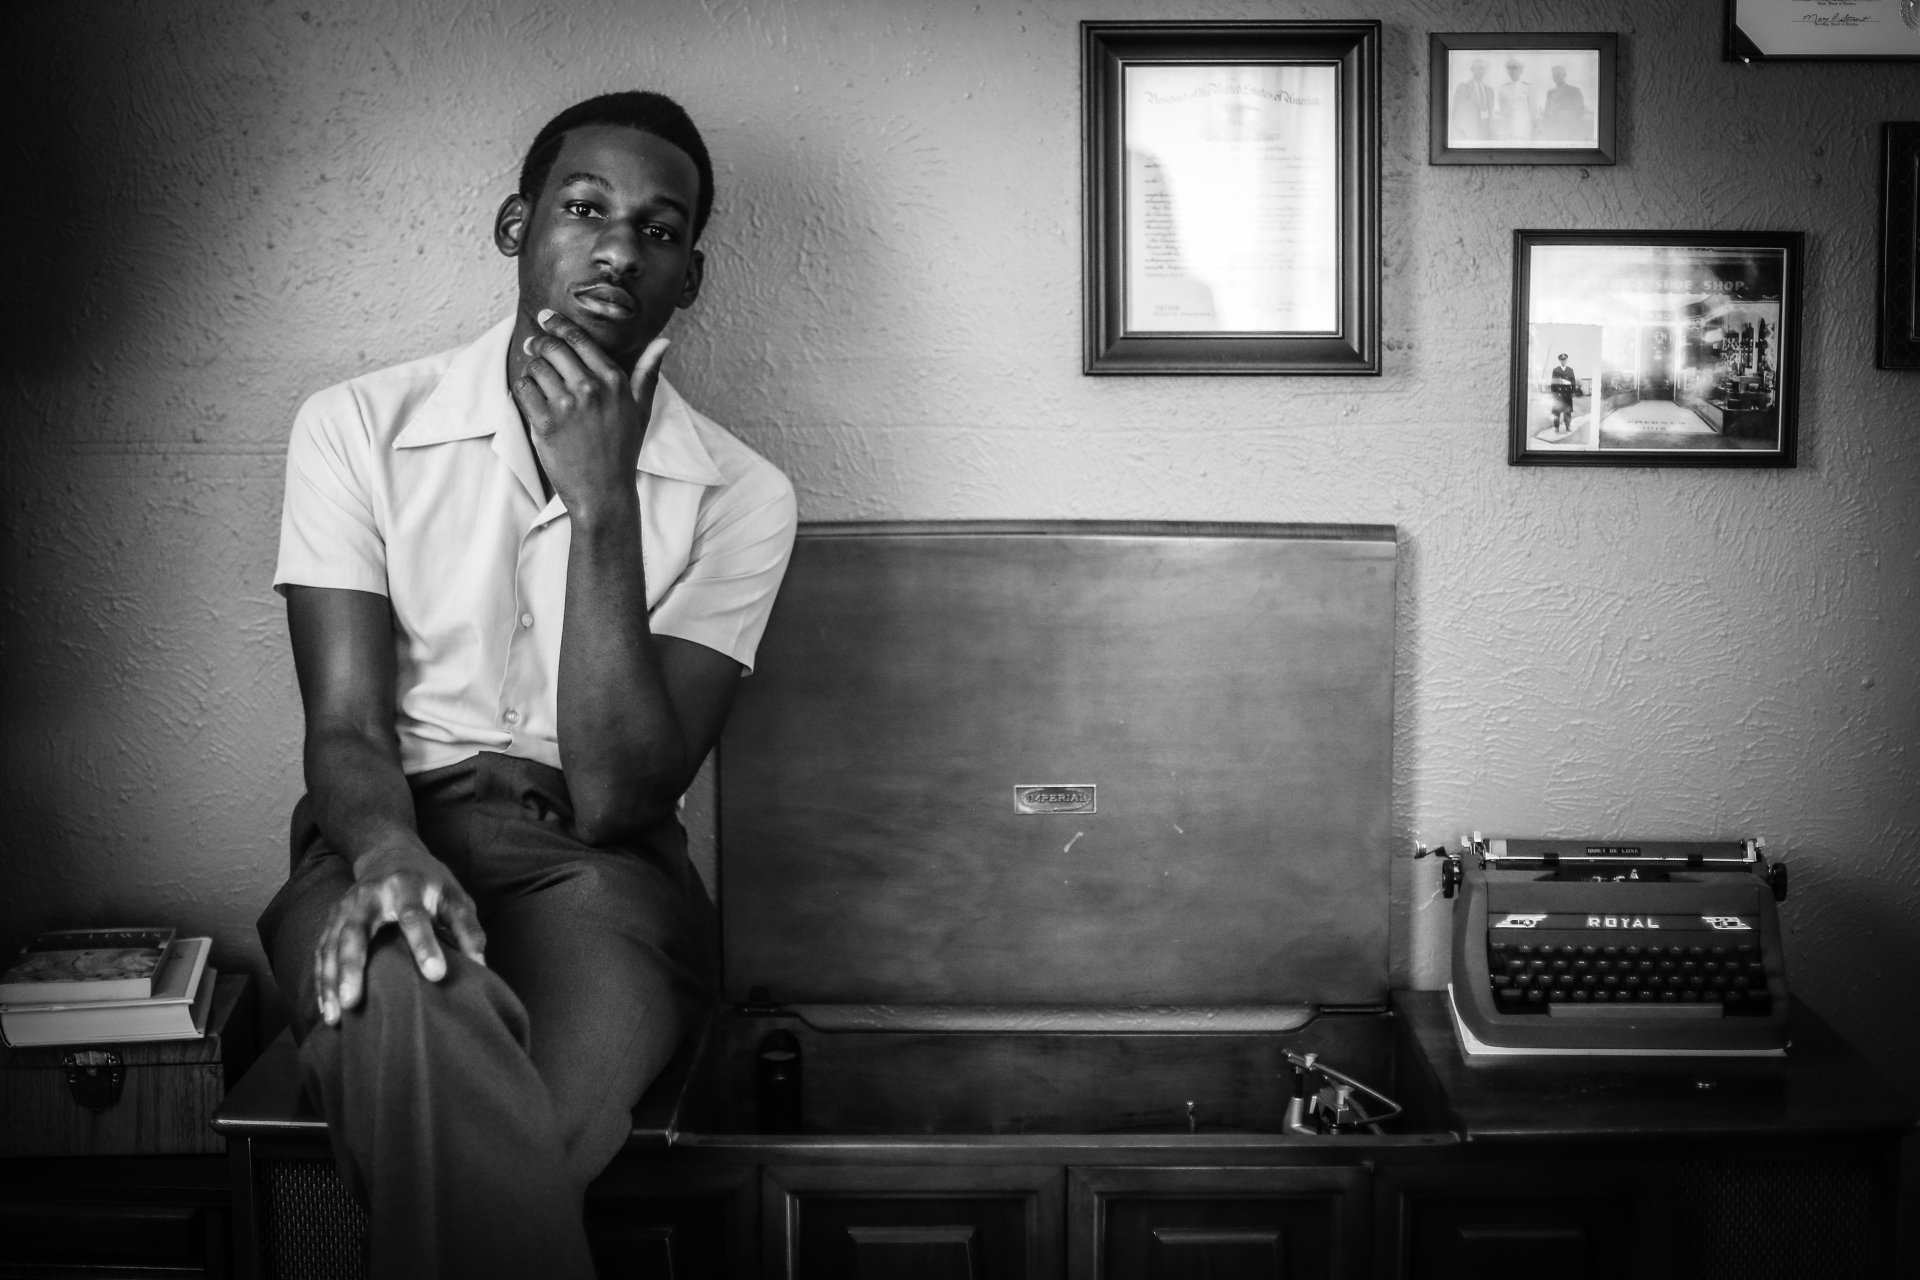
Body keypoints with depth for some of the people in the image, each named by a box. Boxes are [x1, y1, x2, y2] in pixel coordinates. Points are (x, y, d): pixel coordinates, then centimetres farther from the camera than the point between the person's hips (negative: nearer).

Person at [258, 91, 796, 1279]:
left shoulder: (739, 497, 0)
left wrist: (602, 505, -17)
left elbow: (619, 801, -10)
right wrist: (390, 852, -28)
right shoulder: (358, 426, 4)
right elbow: (346, 725, -3)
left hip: (596, 871, -1)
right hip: (388, 845, 1)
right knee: (405, 998, -38)